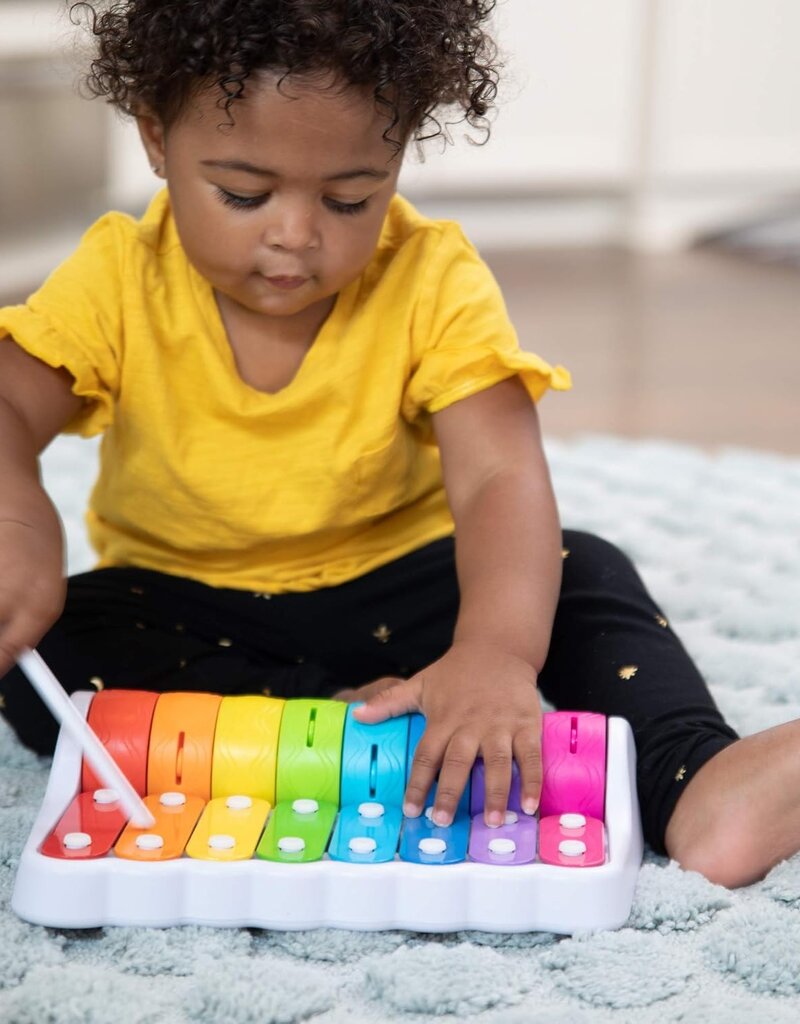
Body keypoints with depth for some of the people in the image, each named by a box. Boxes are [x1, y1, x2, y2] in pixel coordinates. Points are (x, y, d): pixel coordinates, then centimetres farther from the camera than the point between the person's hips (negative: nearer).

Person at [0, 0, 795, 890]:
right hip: (181, 605, 1)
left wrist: (496, 652, -50)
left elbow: (501, 477, -29)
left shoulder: (433, 285, -16)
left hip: (392, 595, 0)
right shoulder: (121, 281, -13)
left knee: (579, 573, -21)